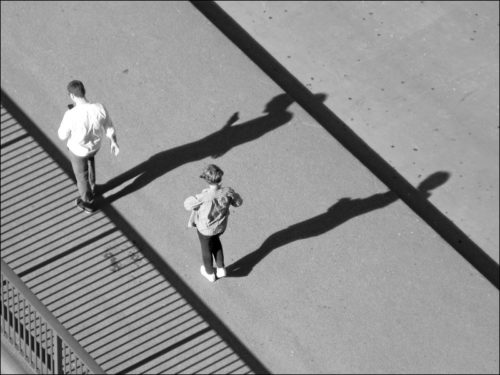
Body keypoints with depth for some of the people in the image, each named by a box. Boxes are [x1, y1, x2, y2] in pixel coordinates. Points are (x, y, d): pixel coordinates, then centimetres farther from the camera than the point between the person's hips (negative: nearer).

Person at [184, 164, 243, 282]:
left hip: (205, 228, -3)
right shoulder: (227, 192, -29)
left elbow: (188, 205, -20)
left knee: (206, 248, 26)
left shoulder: (203, 197, -40)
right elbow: (238, 202, -8)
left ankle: (209, 273, 51)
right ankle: (221, 268, 44)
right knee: (215, 241, 37)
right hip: (220, 226, 3)